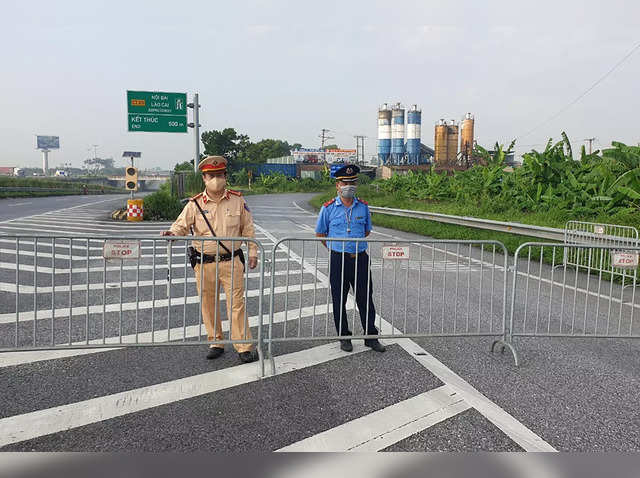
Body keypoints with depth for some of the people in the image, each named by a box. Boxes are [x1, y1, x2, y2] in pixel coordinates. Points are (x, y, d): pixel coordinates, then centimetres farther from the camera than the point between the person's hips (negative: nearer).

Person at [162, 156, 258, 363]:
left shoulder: (237, 200, 4)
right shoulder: (195, 204, 2)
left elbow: (248, 229, 9)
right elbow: (182, 225, 1)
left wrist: (253, 251, 6)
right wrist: (172, 233, -22)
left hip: (231, 262, -1)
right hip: (204, 263, 1)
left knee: (236, 304, 0)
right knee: (208, 305, 10)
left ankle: (244, 347, 8)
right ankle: (215, 343, 26)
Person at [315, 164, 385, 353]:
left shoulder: (363, 207, 6)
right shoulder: (328, 208, -2)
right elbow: (320, 234, 7)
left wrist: (357, 249, 11)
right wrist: (335, 249, 6)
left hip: (360, 258, 2)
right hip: (338, 260, -2)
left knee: (365, 298, 6)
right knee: (339, 300, 6)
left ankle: (371, 337, 18)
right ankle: (344, 337, 21)